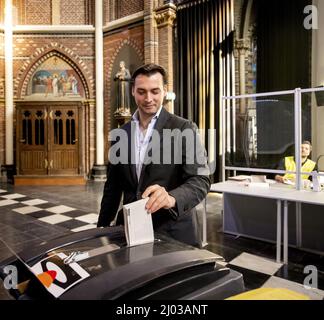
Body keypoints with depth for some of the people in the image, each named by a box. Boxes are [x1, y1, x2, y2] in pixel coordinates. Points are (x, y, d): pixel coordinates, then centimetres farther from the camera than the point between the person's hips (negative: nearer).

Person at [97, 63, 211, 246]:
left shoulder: (184, 129, -9)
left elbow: (200, 180, -17)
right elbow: (113, 186, 11)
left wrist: (171, 198, -35)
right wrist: (103, 226, 10)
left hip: (174, 234, -3)